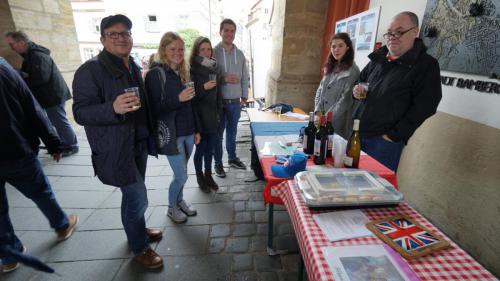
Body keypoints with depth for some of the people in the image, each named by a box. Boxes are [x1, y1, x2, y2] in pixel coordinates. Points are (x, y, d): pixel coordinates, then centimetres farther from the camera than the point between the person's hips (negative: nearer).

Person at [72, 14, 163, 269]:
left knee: (132, 194, 22)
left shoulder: (133, 67, 11)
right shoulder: (90, 70, -14)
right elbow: (80, 112, -18)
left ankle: (137, 230, 44)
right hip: (116, 150, -7)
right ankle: (139, 249, 21)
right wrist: (113, 108, -35)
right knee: (138, 199, -2)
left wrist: (150, 134, 22)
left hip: (138, 143, 8)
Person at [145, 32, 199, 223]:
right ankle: (172, 208, 25)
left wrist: (196, 129, 13)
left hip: (187, 132, 6)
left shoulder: (183, 72, 10)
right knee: (181, 175, 1)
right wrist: (178, 99, -26)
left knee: (180, 173, 16)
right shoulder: (155, 73, -10)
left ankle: (180, 201, 37)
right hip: (171, 134, -6)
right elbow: (154, 108, -14)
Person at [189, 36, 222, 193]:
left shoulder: (213, 68, 8)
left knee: (210, 148, 13)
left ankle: (208, 175, 31)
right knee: (200, 149, 7)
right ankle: (200, 178, 27)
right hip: (199, 117, -5)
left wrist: (219, 113, 11)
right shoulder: (191, 70, -10)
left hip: (213, 116, 5)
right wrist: (203, 88, -23)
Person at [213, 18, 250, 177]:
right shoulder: (213, 53, -7)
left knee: (232, 132, 17)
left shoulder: (240, 54, 8)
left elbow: (245, 77, 12)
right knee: (218, 134, 7)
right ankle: (218, 163, 22)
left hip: (235, 102, 4)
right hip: (219, 102, -4)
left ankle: (232, 158, 34)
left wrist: (244, 96, 8)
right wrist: (224, 79, -21)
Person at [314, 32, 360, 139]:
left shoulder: (352, 71, -11)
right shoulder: (331, 67, 10)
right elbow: (320, 90, 10)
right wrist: (318, 111, -2)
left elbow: (346, 99, -15)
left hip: (337, 122, -6)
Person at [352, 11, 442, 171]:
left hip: (385, 140, -6)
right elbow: (360, 80, 27)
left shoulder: (427, 65, -4)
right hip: (358, 133, 6)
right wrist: (357, 89, 3)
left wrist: (394, 136, -15)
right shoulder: (378, 58, 13)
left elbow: (423, 107, -11)